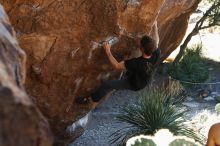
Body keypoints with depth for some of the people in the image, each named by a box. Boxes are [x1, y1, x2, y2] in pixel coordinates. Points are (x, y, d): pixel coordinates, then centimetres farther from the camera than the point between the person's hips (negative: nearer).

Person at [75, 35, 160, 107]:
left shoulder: (137, 63, -44)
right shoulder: (156, 54, -31)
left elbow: (117, 66, -31)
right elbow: (155, 48, -3)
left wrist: (108, 51, -25)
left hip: (134, 85, -6)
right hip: (145, 81, 6)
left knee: (107, 85, -4)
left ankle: (91, 100, 18)